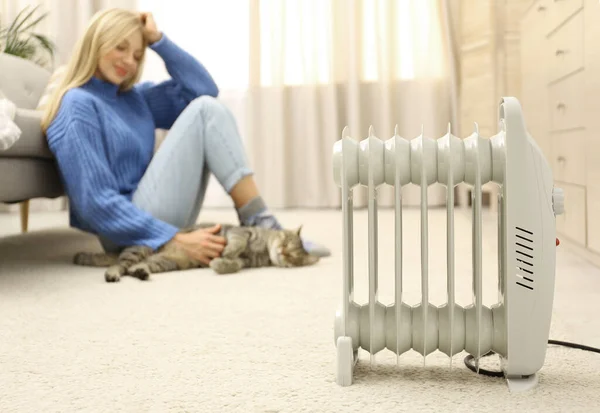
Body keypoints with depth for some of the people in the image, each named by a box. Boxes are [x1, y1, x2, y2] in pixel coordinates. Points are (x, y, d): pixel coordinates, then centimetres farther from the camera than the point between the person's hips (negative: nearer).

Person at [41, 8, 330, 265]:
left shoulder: (134, 97, 15)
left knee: (207, 105, 2)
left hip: (158, 219, 8)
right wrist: (176, 239, -25)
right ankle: (258, 223, -16)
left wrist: (158, 40, 3)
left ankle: (258, 224, -9)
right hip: (133, 234, -8)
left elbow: (204, 89, 11)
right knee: (205, 111, -12)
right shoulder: (78, 106, -11)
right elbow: (97, 203, -19)